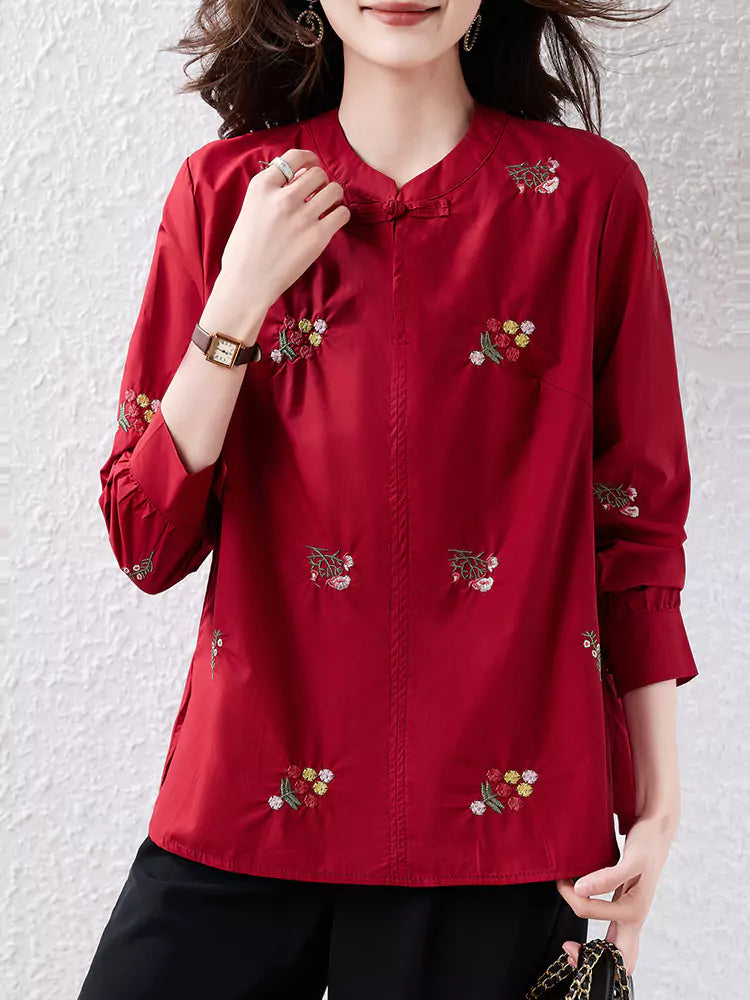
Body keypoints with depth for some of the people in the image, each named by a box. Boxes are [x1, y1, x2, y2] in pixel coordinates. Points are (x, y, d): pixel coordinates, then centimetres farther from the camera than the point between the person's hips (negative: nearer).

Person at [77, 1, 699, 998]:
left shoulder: (590, 192, 0)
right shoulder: (225, 190, 3)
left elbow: (639, 531, 3)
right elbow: (149, 545, 0)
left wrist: (656, 801, 0)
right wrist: (243, 297, -10)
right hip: (245, 800, 1)